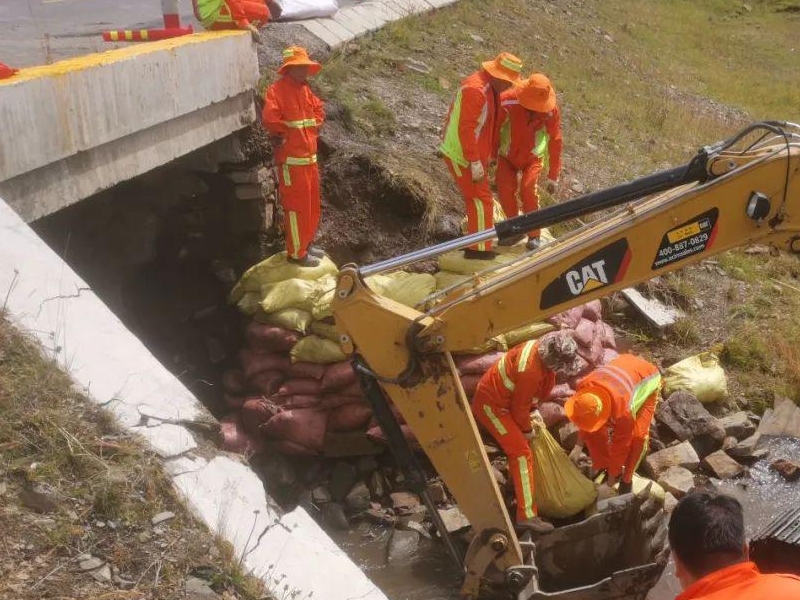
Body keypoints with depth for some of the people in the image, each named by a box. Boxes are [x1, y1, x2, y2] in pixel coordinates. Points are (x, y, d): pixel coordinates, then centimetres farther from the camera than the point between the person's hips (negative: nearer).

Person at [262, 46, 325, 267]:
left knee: (312, 204, 16)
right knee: (297, 206, -5)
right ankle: (297, 253, 2)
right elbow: (269, 118, -27)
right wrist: (283, 135, -12)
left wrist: (313, 129, 13)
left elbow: (318, 108, 28)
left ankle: (306, 244, 30)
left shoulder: (305, 89, 13)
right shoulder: (277, 90, -15)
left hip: (310, 157, 9)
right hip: (292, 159, -9)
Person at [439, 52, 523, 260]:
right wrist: (475, 163, -25)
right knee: (482, 200, -4)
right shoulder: (475, 89, -23)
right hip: (462, 155, -10)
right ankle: (479, 249, 4)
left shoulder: (488, 88, 9)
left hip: (474, 155, 10)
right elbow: (466, 129, -26)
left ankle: (475, 242, 32)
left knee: (476, 198, 19)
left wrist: (489, 155, 17)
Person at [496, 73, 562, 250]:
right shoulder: (507, 101, -29)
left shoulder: (551, 110, -22)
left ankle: (534, 235, -7)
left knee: (528, 188, -22)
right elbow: (494, 130, -13)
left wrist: (553, 177, -9)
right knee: (505, 189, -17)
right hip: (506, 157, 1)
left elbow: (555, 142, -12)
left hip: (532, 158, -1)